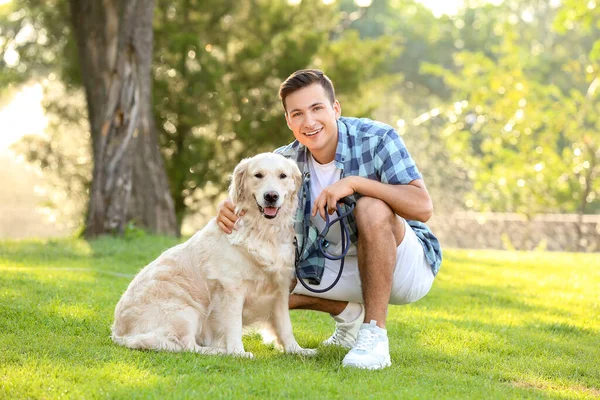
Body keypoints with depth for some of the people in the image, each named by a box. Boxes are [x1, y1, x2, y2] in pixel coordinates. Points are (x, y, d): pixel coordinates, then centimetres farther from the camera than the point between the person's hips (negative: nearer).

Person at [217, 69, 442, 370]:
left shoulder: (376, 139, -19)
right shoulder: (287, 161, -5)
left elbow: (422, 207, -29)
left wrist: (355, 182, -36)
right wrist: (228, 208, -24)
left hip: (405, 265, -6)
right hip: (342, 265, 6)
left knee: (372, 208, -35)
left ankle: (375, 333, -29)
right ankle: (350, 313, 14)